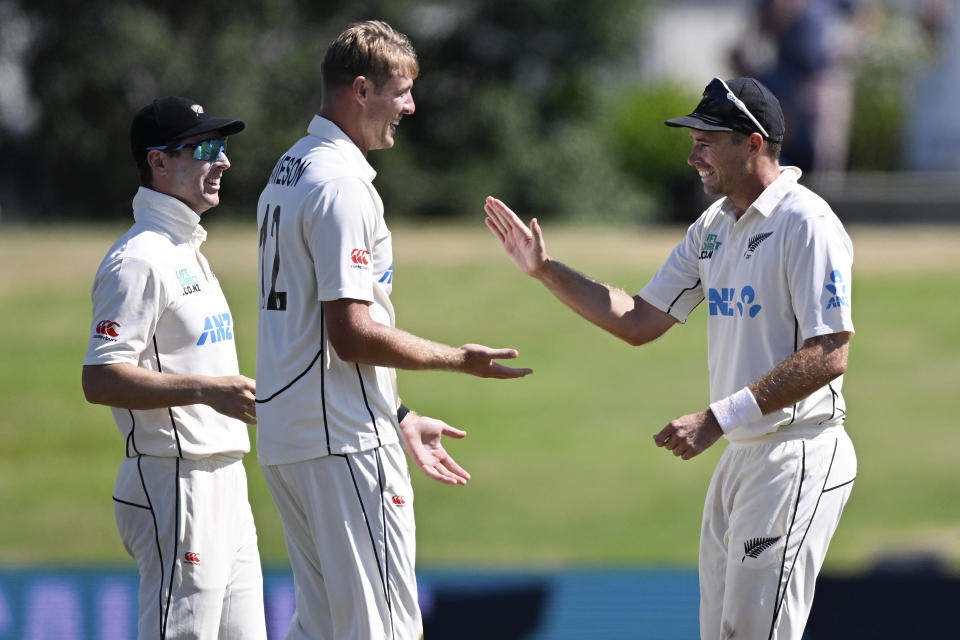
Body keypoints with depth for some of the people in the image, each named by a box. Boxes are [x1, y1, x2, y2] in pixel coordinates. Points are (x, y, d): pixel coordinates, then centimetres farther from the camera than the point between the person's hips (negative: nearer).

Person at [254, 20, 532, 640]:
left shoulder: (288, 172, 17)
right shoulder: (343, 185, -16)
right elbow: (351, 333, -21)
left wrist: (398, 418, 22)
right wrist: (459, 359, -10)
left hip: (286, 435, 10)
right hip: (345, 442, -10)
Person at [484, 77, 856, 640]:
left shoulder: (806, 224, -15)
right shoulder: (714, 226, 14)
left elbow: (828, 357, -21)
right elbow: (639, 322, 18)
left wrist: (717, 419, -24)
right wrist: (546, 270, 9)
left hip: (798, 459, -9)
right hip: (740, 457, 9)